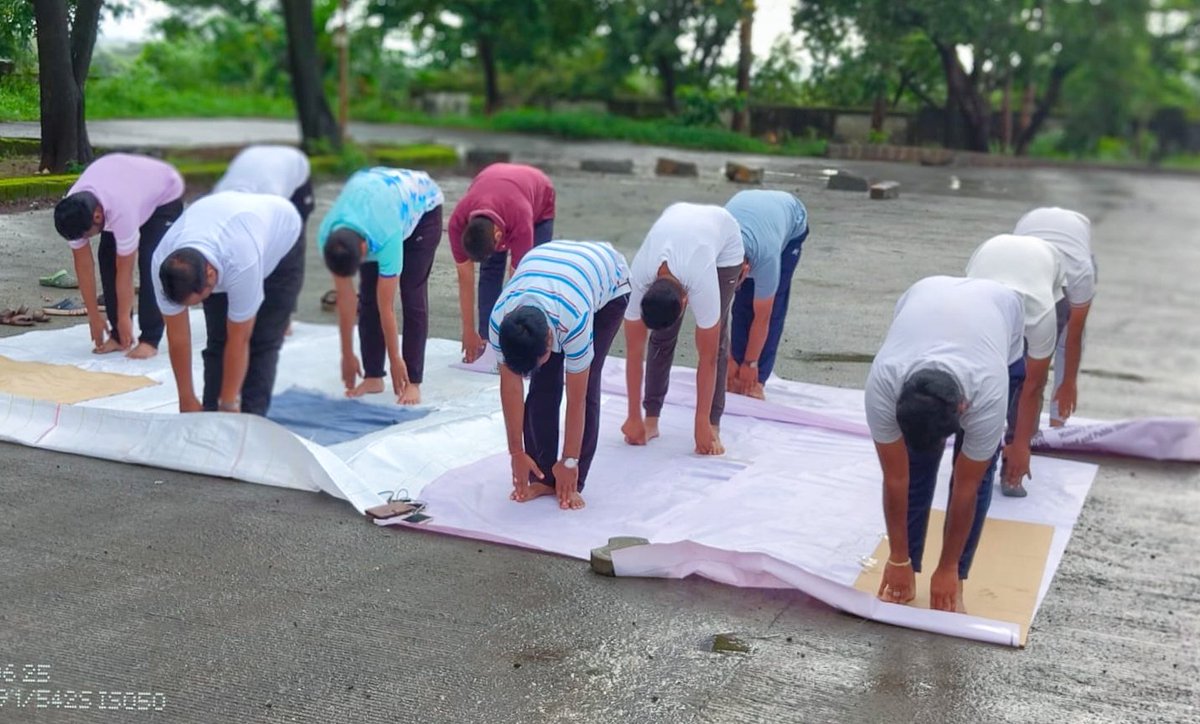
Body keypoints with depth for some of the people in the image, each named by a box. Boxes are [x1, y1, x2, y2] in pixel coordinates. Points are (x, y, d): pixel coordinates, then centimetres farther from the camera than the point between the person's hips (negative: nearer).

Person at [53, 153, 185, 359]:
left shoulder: (121, 212, -45)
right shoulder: (71, 213, -27)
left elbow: (125, 271, -33)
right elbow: (83, 265, -17)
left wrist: (124, 318, -23)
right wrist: (94, 316, -13)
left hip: (165, 193, -6)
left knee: (149, 263, -20)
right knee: (106, 256, -8)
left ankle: (150, 339, -12)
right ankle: (118, 335, 2)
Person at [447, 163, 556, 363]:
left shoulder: (520, 224, -46)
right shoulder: (458, 222, -36)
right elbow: (465, 279, -26)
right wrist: (469, 332, -22)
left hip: (539, 198, -3)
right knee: (490, 271, -9)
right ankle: (486, 340, 0)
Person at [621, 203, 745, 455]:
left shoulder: (701, 283, -45)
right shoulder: (637, 280, -36)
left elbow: (707, 357, -36)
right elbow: (634, 351, -27)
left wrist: (703, 425, -31)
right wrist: (634, 418, -23)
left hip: (725, 243, -3)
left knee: (716, 339, -14)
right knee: (661, 336, -7)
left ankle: (713, 426, -9)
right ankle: (652, 419, 1)